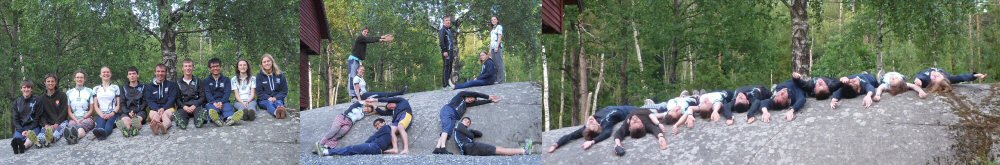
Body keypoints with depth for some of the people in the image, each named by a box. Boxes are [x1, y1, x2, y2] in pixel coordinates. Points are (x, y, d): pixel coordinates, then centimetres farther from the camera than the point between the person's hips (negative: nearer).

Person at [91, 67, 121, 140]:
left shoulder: (115, 87, 16)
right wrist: (102, 115, -9)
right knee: (101, 122, -37)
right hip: (101, 114, 1)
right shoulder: (96, 89, 19)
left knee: (109, 123, -38)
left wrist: (111, 114, -10)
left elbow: (118, 104, 10)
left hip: (113, 114, -1)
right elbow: (95, 106, 12)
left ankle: (104, 132, -74)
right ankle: (99, 131, -73)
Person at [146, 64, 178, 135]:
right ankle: (155, 127, -72)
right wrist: (157, 109, -14)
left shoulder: (172, 84, 16)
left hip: (168, 108, -1)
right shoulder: (150, 87, 19)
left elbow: (171, 99, 4)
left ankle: (164, 127, -73)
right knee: (155, 116, -36)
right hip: (154, 109, 1)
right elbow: (149, 101, 6)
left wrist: (163, 108, -15)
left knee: (165, 115, -37)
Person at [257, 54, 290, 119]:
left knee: (278, 102, -35)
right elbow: (259, 92, 3)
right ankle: (276, 112, -73)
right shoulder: (260, 76, 7)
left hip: (277, 98, 1)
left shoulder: (280, 74, 8)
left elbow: (284, 91, 6)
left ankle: (282, 110, -74)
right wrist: (269, 98, -17)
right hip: (264, 100, -1)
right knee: (269, 103, -36)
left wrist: (276, 98, -13)